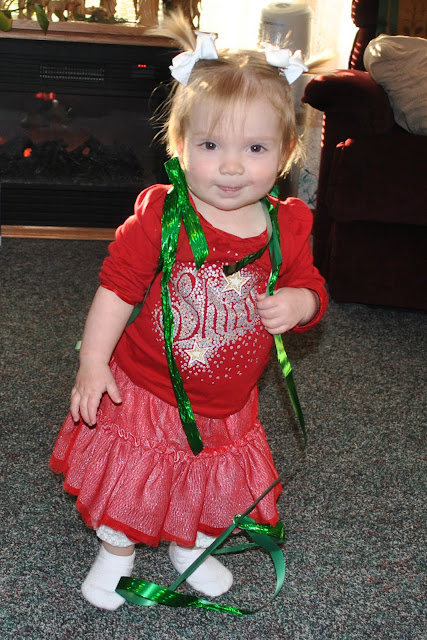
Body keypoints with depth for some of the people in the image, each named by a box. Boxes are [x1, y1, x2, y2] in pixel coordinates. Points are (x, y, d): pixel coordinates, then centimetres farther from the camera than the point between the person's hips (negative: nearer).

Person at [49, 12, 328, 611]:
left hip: (226, 406, 3)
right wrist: (93, 362, -16)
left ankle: (191, 548, 53)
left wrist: (298, 303, -22)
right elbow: (117, 286, -14)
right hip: (145, 392, -3)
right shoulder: (158, 216, -19)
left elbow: (311, 287, 2)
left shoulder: (286, 227, -10)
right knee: (129, 483, 14)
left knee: (210, 487, 23)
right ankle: (117, 552, 44)